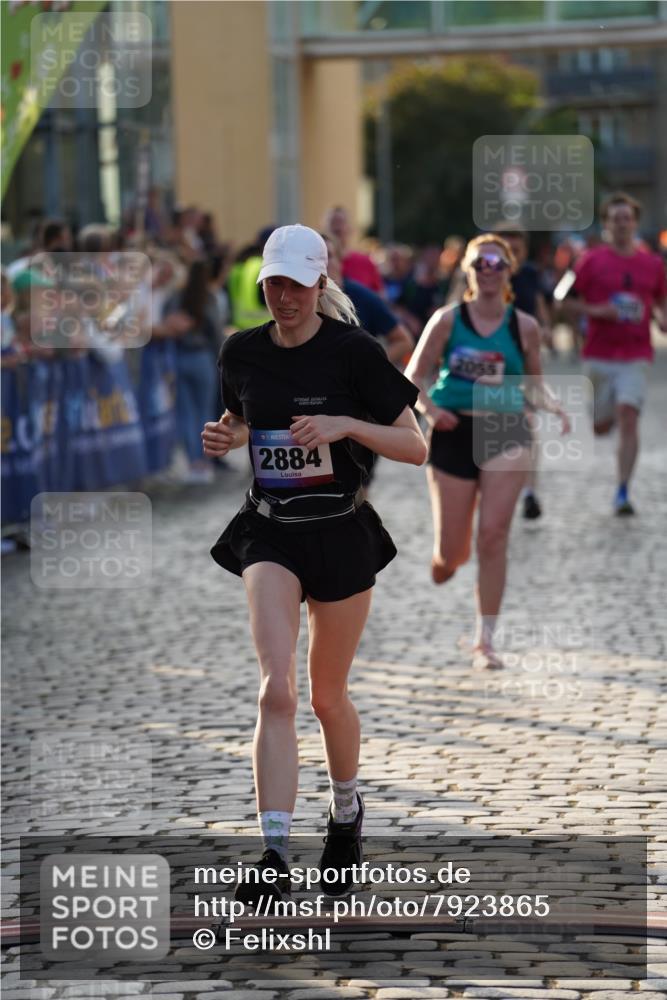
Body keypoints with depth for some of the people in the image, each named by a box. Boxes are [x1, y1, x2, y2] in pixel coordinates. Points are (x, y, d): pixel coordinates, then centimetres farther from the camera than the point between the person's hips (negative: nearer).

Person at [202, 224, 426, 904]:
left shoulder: (354, 352, -10)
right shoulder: (242, 352, 2)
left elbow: (416, 448, -10)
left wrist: (347, 425, -25)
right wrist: (225, 436, -2)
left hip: (340, 534, -2)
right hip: (269, 534, 2)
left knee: (328, 695, 12)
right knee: (276, 689, -17)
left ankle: (347, 810, 41)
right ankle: (274, 855, -22)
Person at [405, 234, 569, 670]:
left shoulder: (524, 327, 3)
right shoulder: (447, 320, -1)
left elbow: (534, 383, 12)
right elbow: (413, 377, 1)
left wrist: (554, 406, -8)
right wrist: (429, 407, -18)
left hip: (506, 431, 0)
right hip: (454, 431, 0)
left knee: (494, 537, -12)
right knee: (452, 552, 3)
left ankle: (485, 641, -3)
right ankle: (446, 557, 45)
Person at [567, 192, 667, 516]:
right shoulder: (592, 261, 0)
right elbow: (568, 301, 2)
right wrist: (596, 311, -15)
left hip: (636, 357, 0)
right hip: (598, 355, 0)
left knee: (628, 418, -16)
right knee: (601, 427, 6)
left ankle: (622, 493, -13)